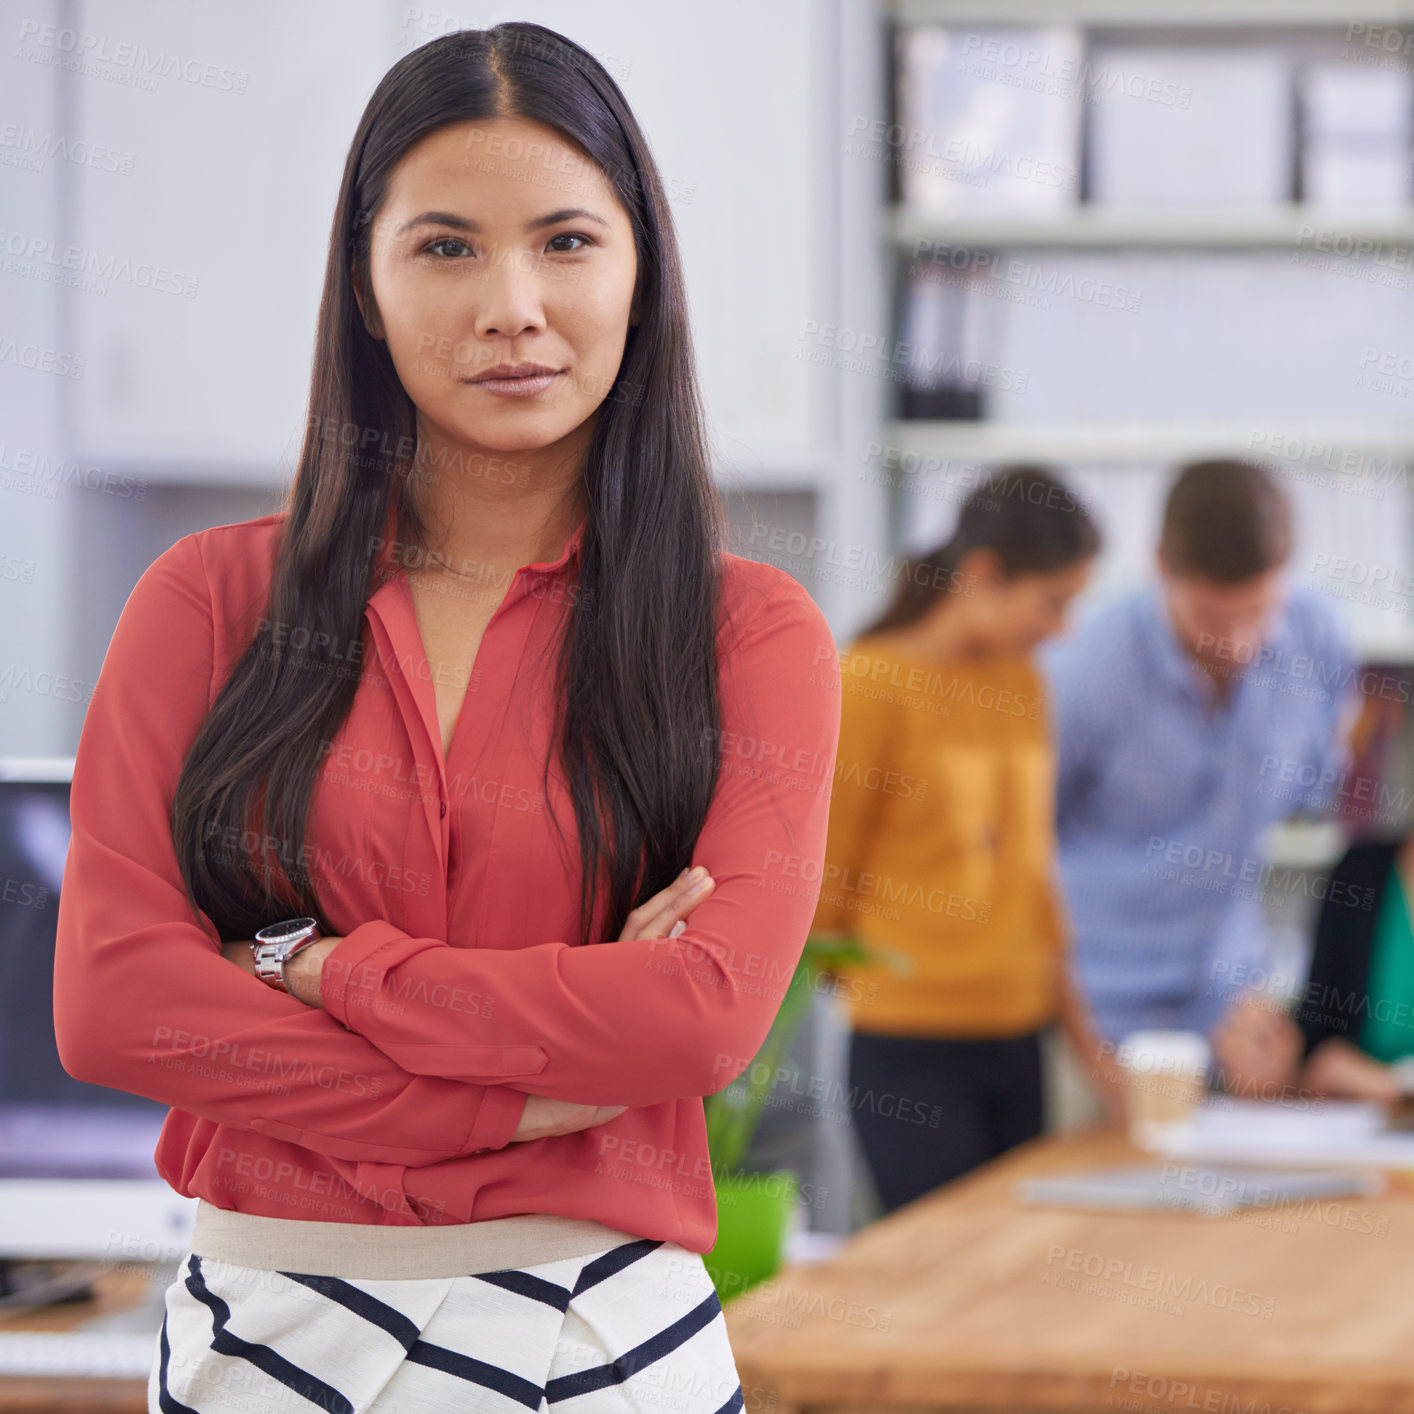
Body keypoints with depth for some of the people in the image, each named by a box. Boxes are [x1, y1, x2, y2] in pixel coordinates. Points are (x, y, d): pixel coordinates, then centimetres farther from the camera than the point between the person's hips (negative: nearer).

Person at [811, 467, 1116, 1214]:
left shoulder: (1020, 685, 13)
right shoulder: (872, 684, -8)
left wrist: (1066, 999, 17)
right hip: (910, 1046, -7)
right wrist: (843, 986, 1)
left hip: (1016, 1037, 7)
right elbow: (820, 873, -4)